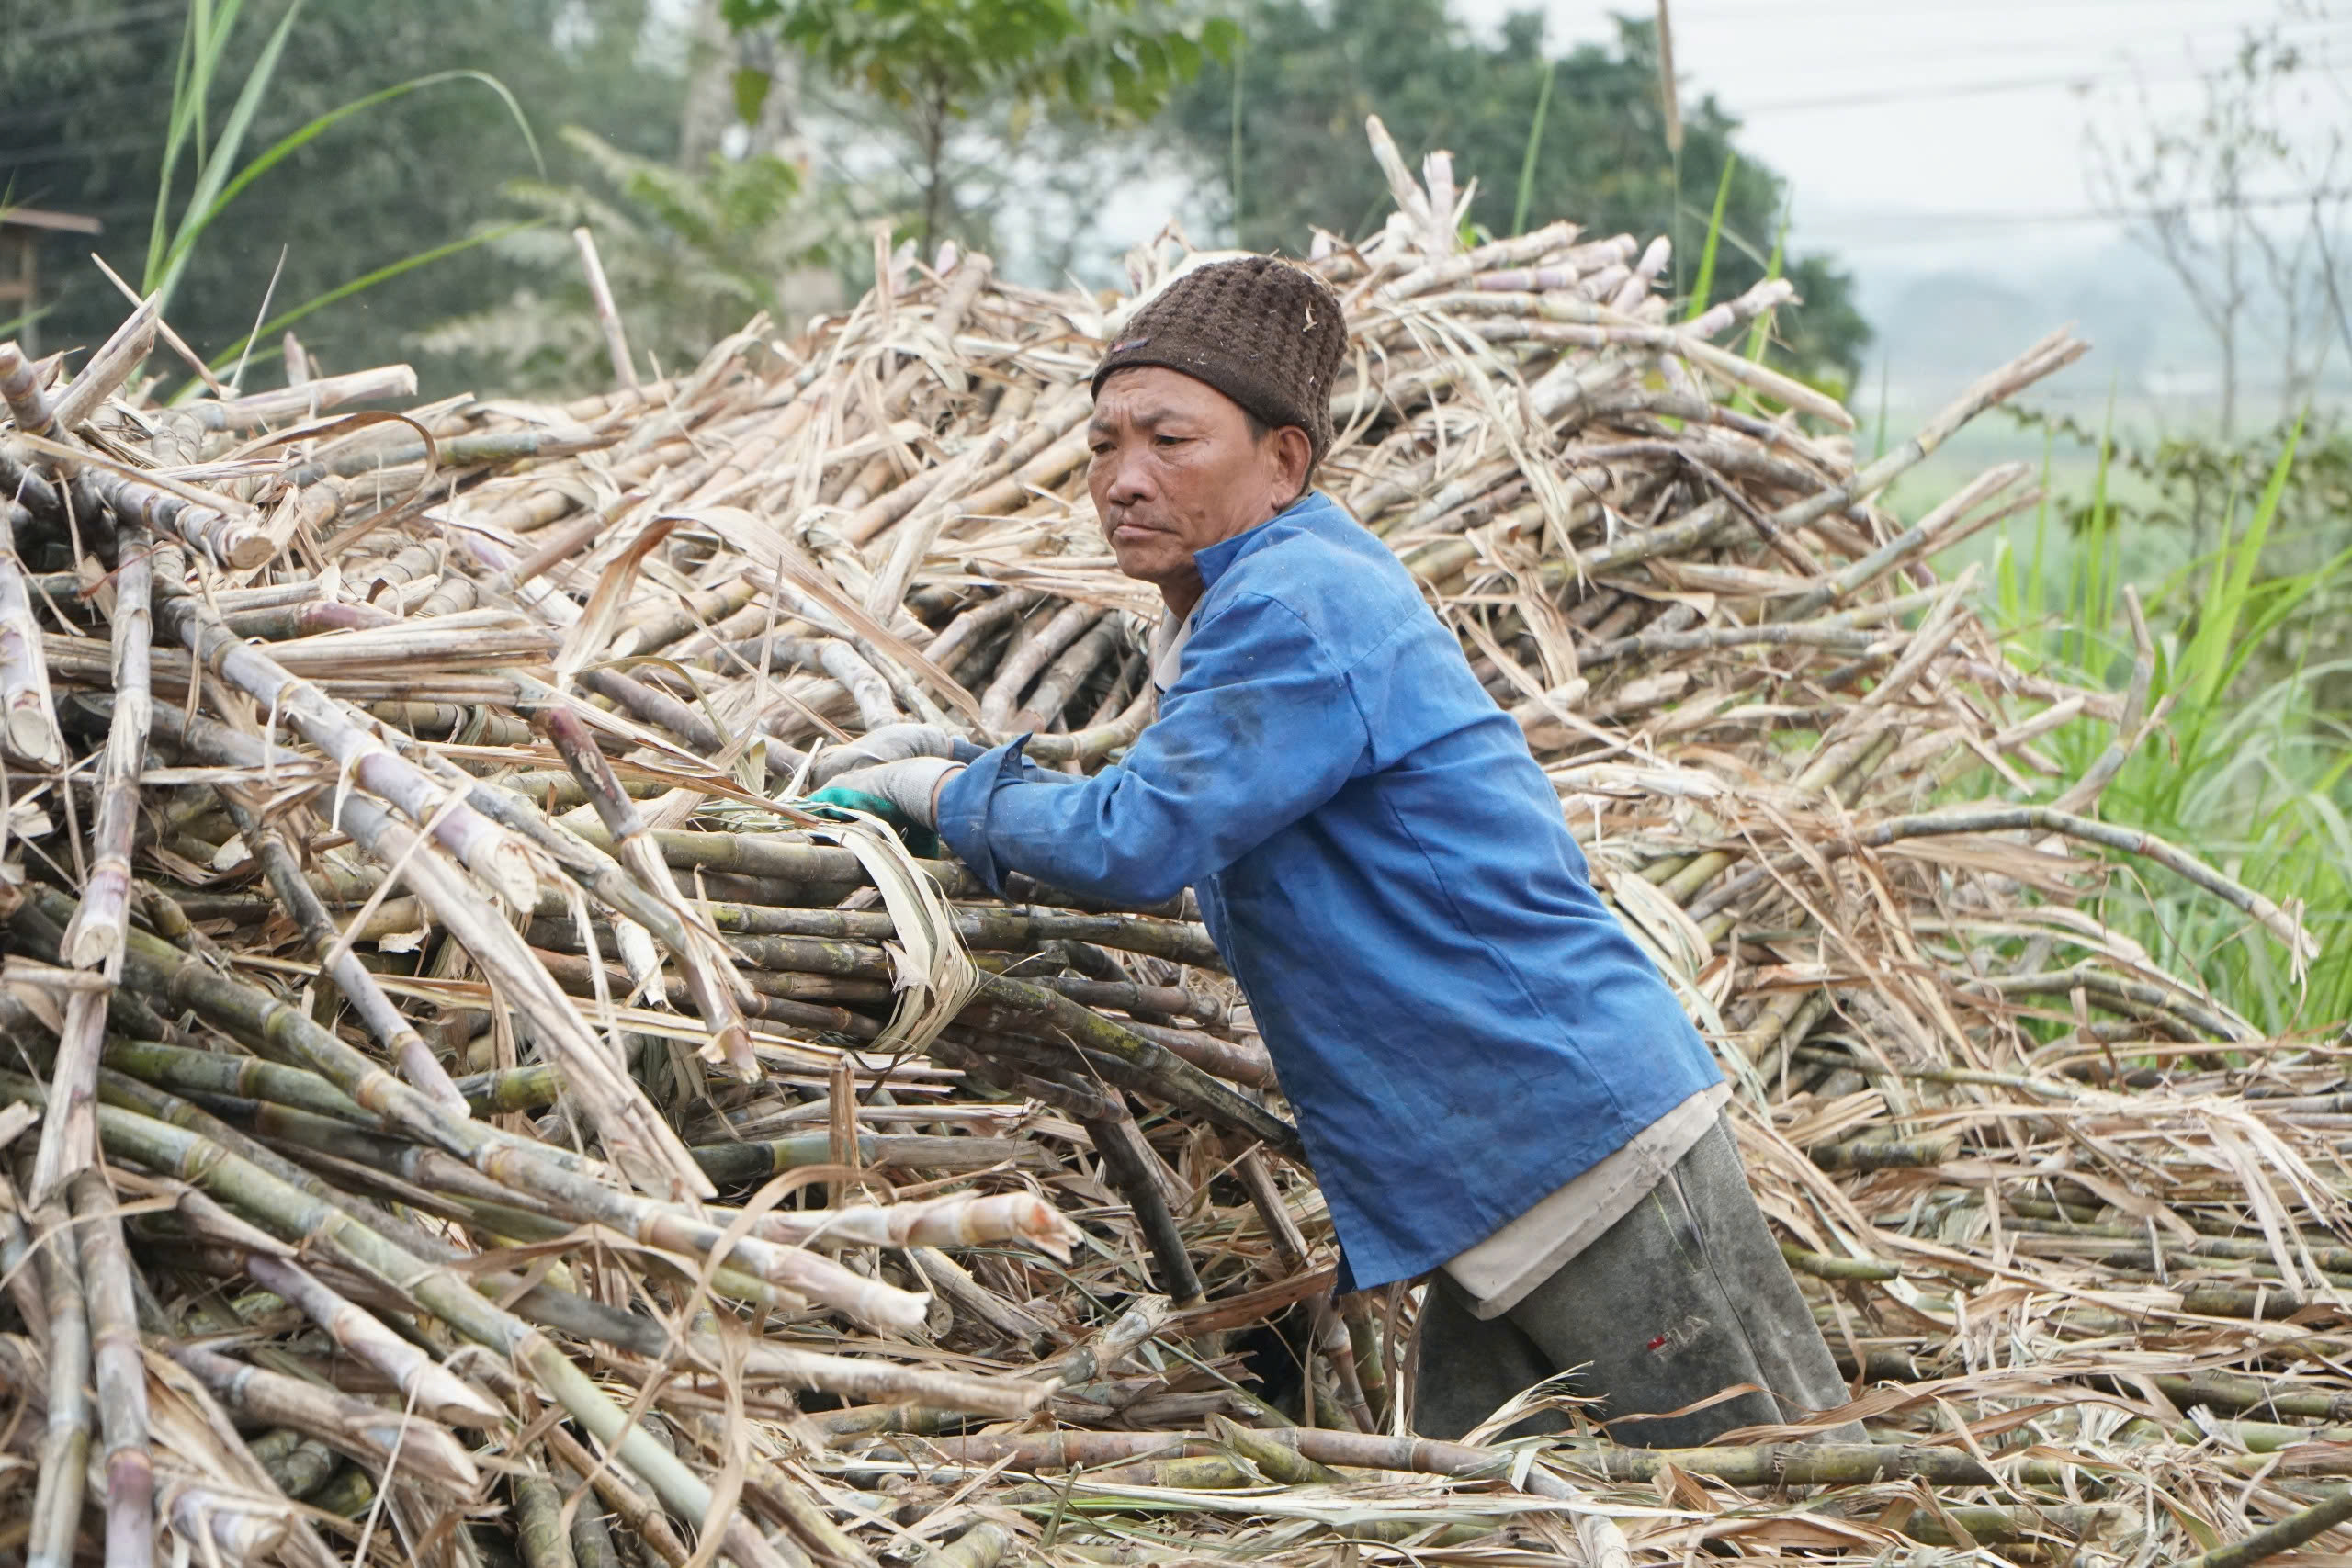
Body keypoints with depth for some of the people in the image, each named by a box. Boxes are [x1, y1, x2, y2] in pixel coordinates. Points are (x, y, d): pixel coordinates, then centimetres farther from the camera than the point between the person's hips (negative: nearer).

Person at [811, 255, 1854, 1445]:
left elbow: (1138, 842, -20)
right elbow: (1172, 829, 25)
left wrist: (951, 795, -4)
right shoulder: (1263, 601, 16)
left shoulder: (1296, 602, -16)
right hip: (1490, 1194, 11)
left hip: (1586, 1126, -11)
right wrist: (964, 760, 13)